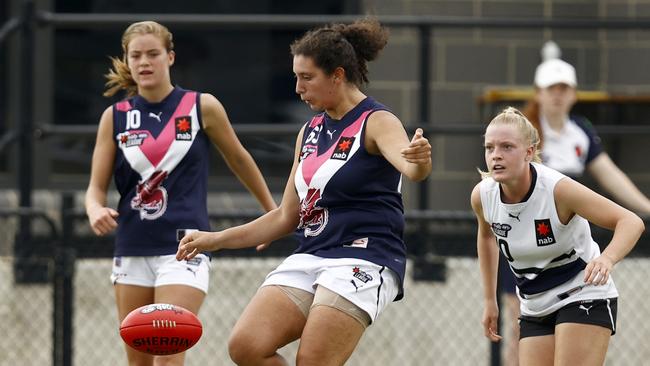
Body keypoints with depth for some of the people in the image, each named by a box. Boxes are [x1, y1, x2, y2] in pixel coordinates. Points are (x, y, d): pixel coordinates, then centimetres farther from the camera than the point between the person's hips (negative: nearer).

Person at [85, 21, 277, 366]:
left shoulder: (202, 107, -2)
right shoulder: (115, 117, 4)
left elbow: (238, 159, 13)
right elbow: (96, 186, 4)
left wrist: (272, 211, 21)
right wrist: (96, 211, -19)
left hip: (183, 247, -4)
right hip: (132, 250, 4)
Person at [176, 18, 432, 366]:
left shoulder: (377, 123, -6)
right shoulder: (310, 131, 17)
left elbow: (411, 167, -29)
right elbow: (286, 217, 23)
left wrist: (419, 160, -53)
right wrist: (216, 240, 18)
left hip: (362, 260, -7)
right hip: (309, 256, 7)